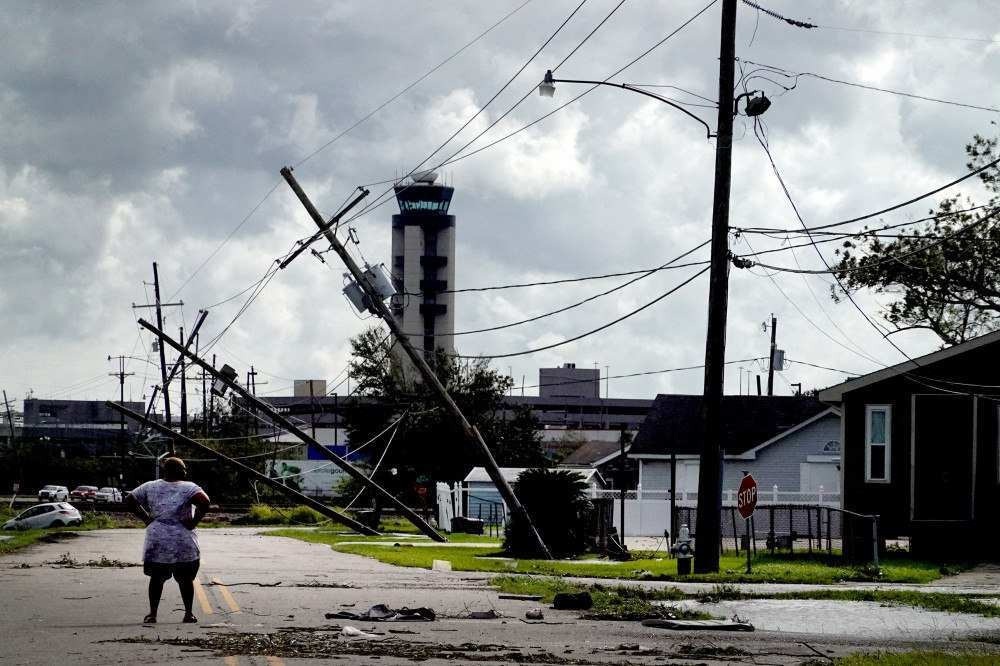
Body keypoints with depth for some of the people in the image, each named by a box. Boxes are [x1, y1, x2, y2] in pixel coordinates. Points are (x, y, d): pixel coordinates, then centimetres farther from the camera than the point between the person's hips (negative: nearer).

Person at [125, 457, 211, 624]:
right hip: (183, 541, -2)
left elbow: (129, 500, 8)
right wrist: (194, 521, -11)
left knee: (156, 577, 11)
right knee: (185, 579, 9)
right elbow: (204, 501, -23)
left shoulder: (151, 487, 6)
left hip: (156, 540, 2)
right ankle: (188, 613, 10)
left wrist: (145, 518, 8)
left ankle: (152, 613, 7)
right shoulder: (188, 487, -5)